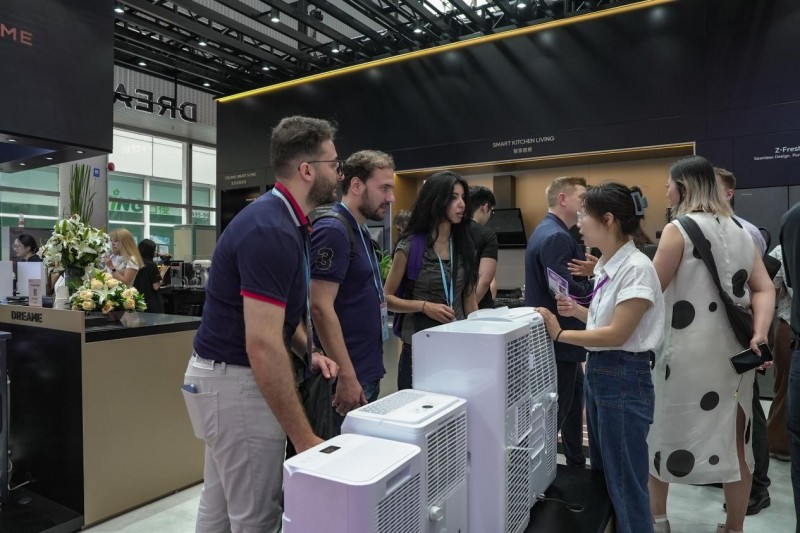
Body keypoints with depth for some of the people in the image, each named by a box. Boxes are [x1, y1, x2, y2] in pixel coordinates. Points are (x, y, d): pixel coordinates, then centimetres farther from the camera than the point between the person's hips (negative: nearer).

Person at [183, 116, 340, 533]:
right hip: (235, 382, -10)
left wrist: (308, 353, 3)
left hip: (228, 375, 10)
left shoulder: (283, 222, 7)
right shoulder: (270, 231, -25)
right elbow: (262, 346, -28)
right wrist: (303, 438, -22)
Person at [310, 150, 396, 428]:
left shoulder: (359, 231, 13)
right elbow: (320, 307, -23)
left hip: (367, 371, 10)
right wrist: (347, 376, -23)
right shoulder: (333, 230, -17)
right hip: (349, 376, -10)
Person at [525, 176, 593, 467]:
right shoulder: (556, 237, -21)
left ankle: (576, 462, 38)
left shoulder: (548, 231, 13)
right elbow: (566, 290, -28)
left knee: (573, 399, 22)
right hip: (559, 338, -11)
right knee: (556, 409, 2)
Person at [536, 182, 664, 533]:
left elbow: (617, 334, -20)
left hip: (624, 378, -9)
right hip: (597, 372, 9)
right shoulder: (605, 266, 9)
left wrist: (560, 335, -19)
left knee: (626, 486, 5)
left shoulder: (636, 267, -18)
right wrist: (577, 311, 3)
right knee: (601, 476, 21)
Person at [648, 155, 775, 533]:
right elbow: (764, 288, 5)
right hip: (735, 348, 7)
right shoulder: (739, 231, 12)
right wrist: (759, 333, -4)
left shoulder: (679, 229, -10)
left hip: (690, 350, -6)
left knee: (664, 431, 9)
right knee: (735, 438, 13)